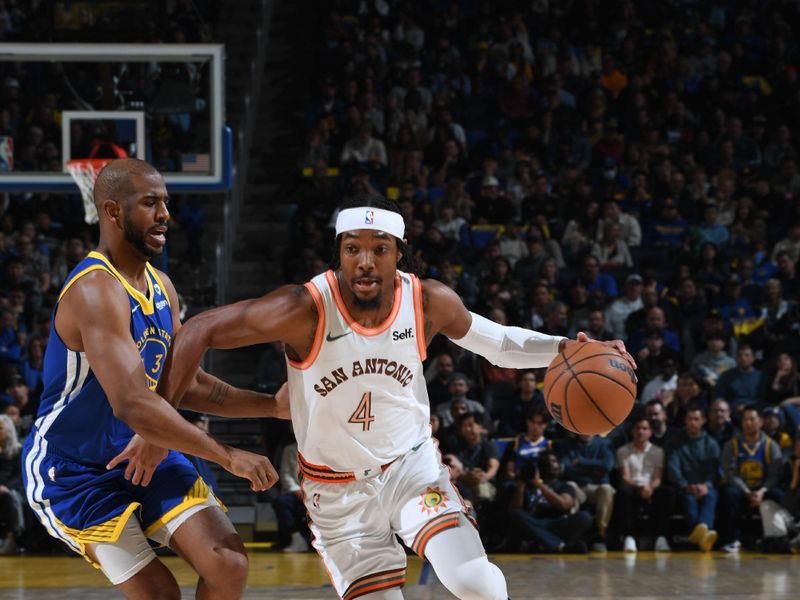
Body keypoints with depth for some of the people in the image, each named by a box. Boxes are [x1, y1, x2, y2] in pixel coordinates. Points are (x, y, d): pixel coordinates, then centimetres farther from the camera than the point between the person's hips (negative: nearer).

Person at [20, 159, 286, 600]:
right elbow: (132, 404, -38)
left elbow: (187, 384, 12)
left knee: (229, 564, -9)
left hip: (142, 454, 8)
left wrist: (273, 406, 1)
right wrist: (227, 458, -35)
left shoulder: (161, 287, 3)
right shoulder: (96, 292, -27)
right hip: (72, 474, -7)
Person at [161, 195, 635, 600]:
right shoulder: (304, 310, -25)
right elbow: (201, 331, -21)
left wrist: (564, 349, -11)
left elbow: (496, 342, 5)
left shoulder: (430, 302, -14)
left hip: (411, 465, 2)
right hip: (338, 488, -1)